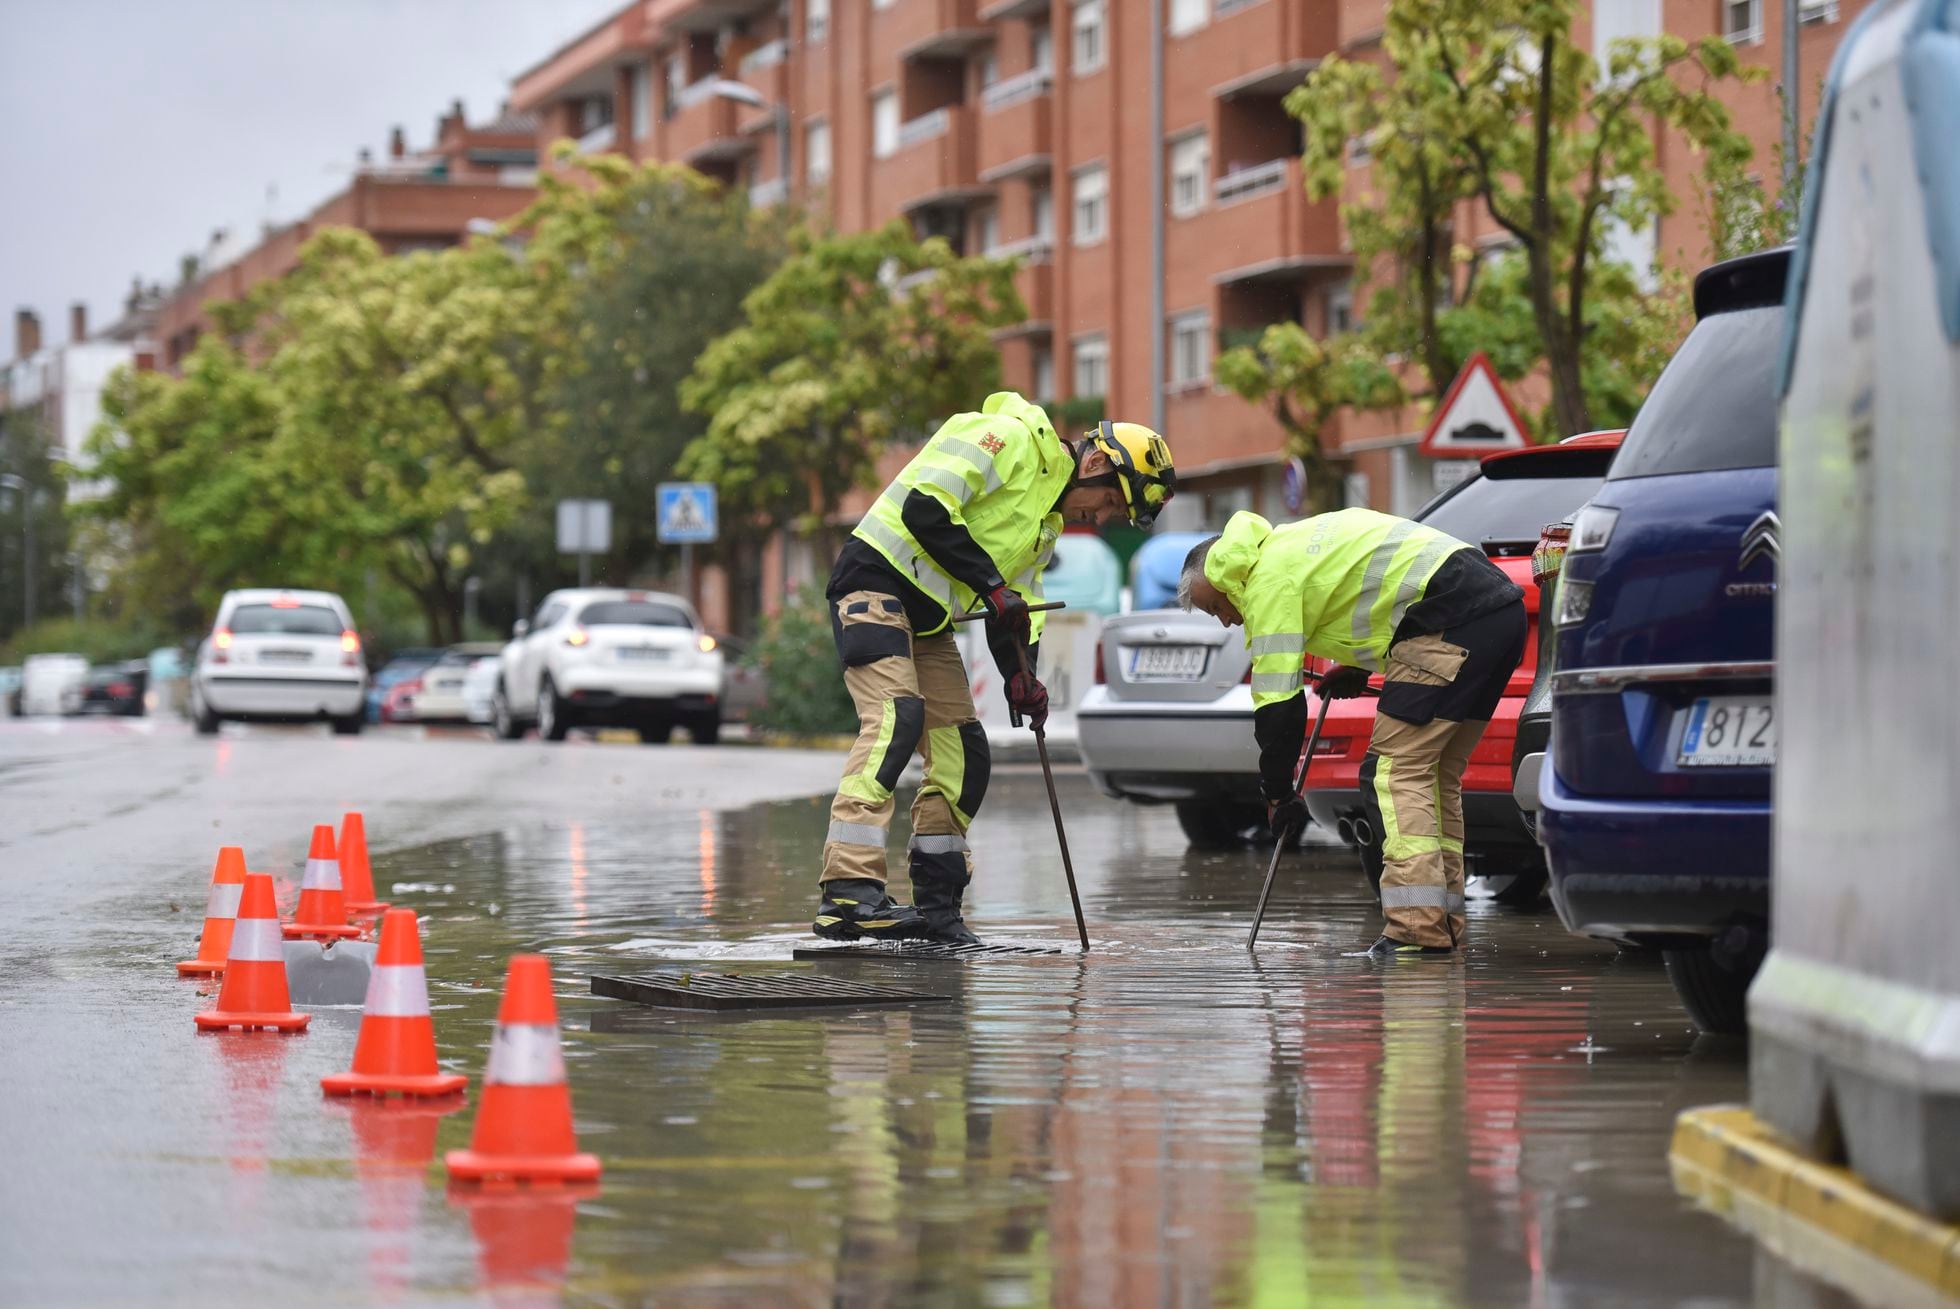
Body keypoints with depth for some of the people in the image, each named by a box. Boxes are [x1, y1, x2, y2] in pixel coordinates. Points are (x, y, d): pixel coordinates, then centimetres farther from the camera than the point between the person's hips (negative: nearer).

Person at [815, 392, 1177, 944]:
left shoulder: (1048, 524, 19)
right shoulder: (1010, 440, -11)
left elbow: (1017, 607, 17)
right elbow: (924, 508, -21)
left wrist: (1021, 677, -2)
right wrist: (990, 582, -21)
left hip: (928, 621, 10)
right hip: (878, 582, -10)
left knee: (963, 752, 6)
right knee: (896, 716, -25)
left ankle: (935, 907, 12)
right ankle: (848, 893, -35)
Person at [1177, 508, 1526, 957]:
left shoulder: (1270, 577, -5)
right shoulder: (1295, 544, 24)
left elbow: (1276, 699, -6)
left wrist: (1278, 793, 2)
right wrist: (1359, 668, 25)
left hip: (1454, 617, -10)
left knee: (1395, 769, -10)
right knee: (1436, 775, 14)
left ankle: (1418, 928, -17)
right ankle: (1443, 924, 13)